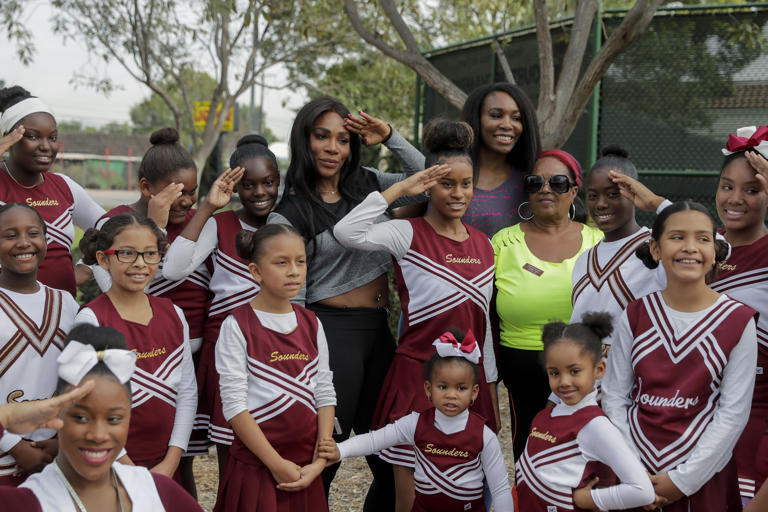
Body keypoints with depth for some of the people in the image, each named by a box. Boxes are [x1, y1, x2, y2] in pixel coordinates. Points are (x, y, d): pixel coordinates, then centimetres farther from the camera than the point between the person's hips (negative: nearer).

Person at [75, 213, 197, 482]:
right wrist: (128, 469, -14)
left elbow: (187, 391, 4)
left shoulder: (173, 315, 5)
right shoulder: (91, 319, -10)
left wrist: (170, 462, -4)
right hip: (110, 467, -4)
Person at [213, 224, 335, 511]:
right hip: (256, 467, -4)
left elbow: (325, 394, 5)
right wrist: (277, 464, -14)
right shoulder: (238, 326, -9)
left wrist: (320, 461, -5)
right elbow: (234, 405, -13)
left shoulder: (311, 324, 6)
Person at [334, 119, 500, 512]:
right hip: (417, 375, -5)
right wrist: (400, 189, -19)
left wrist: (490, 385, 16)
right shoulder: (408, 235, -8)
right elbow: (346, 232, -27)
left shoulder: (483, 244, 10)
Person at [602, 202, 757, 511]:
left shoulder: (737, 321, -8)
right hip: (634, 474, 2)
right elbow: (614, 396, 1)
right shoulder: (636, 315, 0)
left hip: (702, 477, -2)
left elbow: (733, 413, -9)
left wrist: (684, 479, -12)